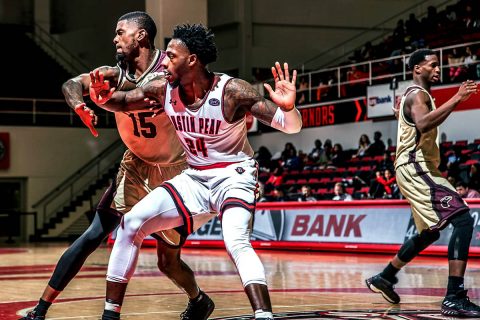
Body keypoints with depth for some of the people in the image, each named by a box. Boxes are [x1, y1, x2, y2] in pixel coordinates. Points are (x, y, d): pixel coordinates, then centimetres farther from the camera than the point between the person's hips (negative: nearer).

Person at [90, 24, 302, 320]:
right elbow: (120, 102, 10)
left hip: (234, 176, -5)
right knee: (132, 223, -6)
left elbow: (292, 126, -21)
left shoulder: (231, 91, -22)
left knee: (237, 243, -32)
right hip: (195, 178, 6)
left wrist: (288, 107, -45)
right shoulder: (163, 90, -7)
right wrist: (103, 99, -14)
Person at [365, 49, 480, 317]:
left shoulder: (418, 95, 20)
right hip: (416, 168, -11)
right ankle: (454, 298, -28)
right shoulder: (418, 94, -12)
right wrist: (457, 99, -32)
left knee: (430, 232, 23)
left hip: (419, 168, 11)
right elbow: (423, 124, -33)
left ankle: (385, 278, 33)